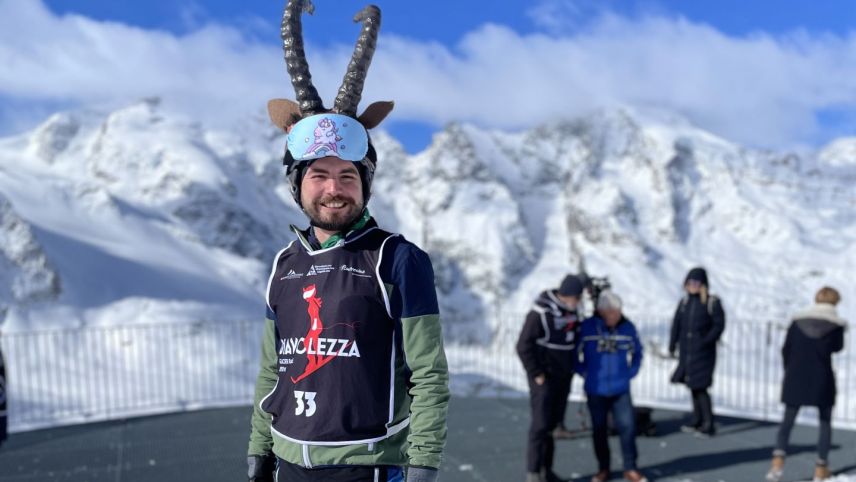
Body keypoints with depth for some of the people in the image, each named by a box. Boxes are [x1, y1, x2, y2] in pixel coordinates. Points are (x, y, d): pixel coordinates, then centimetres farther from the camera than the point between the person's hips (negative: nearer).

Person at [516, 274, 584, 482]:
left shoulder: (571, 311, 4)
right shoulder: (540, 313, -19)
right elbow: (523, 346, -18)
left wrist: (572, 367, 13)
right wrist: (536, 374, -16)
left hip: (563, 377, 7)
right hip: (544, 377, -7)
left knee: (553, 423, 10)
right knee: (541, 423, -5)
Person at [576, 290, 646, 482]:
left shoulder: (627, 327, -5)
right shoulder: (587, 327, -12)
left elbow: (637, 352, 10)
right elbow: (576, 352, 1)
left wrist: (629, 373, 3)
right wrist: (585, 373, -1)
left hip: (621, 390, 1)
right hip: (595, 391, -1)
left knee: (627, 426, -3)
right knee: (599, 430, 10)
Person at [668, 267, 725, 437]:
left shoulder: (712, 302, -7)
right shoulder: (684, 301, 7)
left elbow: (719, 325, -8)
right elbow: (676, 324, 9)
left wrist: (705, 341, -18)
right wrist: (672, 346, 7)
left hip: (703, 351, -5)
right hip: (686, 350, 5)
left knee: (700, 386, -7)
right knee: (693, 385, 13)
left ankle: (708, 425, 4)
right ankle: (697, 420, 26)